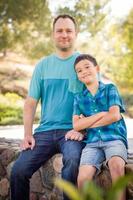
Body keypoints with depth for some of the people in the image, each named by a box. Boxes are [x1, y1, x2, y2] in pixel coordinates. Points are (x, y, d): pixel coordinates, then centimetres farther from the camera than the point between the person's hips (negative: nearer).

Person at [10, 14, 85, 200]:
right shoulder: (43, 65, 14)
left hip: (73, 131, -3)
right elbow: (31, 102, 11)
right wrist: (27, 134, 0)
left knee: (72, 163, -34)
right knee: (18, 171, -15)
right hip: (45, 130, 3)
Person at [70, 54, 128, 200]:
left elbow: (115, 116, -5)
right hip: (92, 142, 2)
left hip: (114, 138, -2)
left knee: (116, 164, -36)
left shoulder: (110, 89, 9)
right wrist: (102, 114, -4)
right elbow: (76, 126, 2)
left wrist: (87, 123, 0)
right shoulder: (78, 97, 15)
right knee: (83, 177, -25)